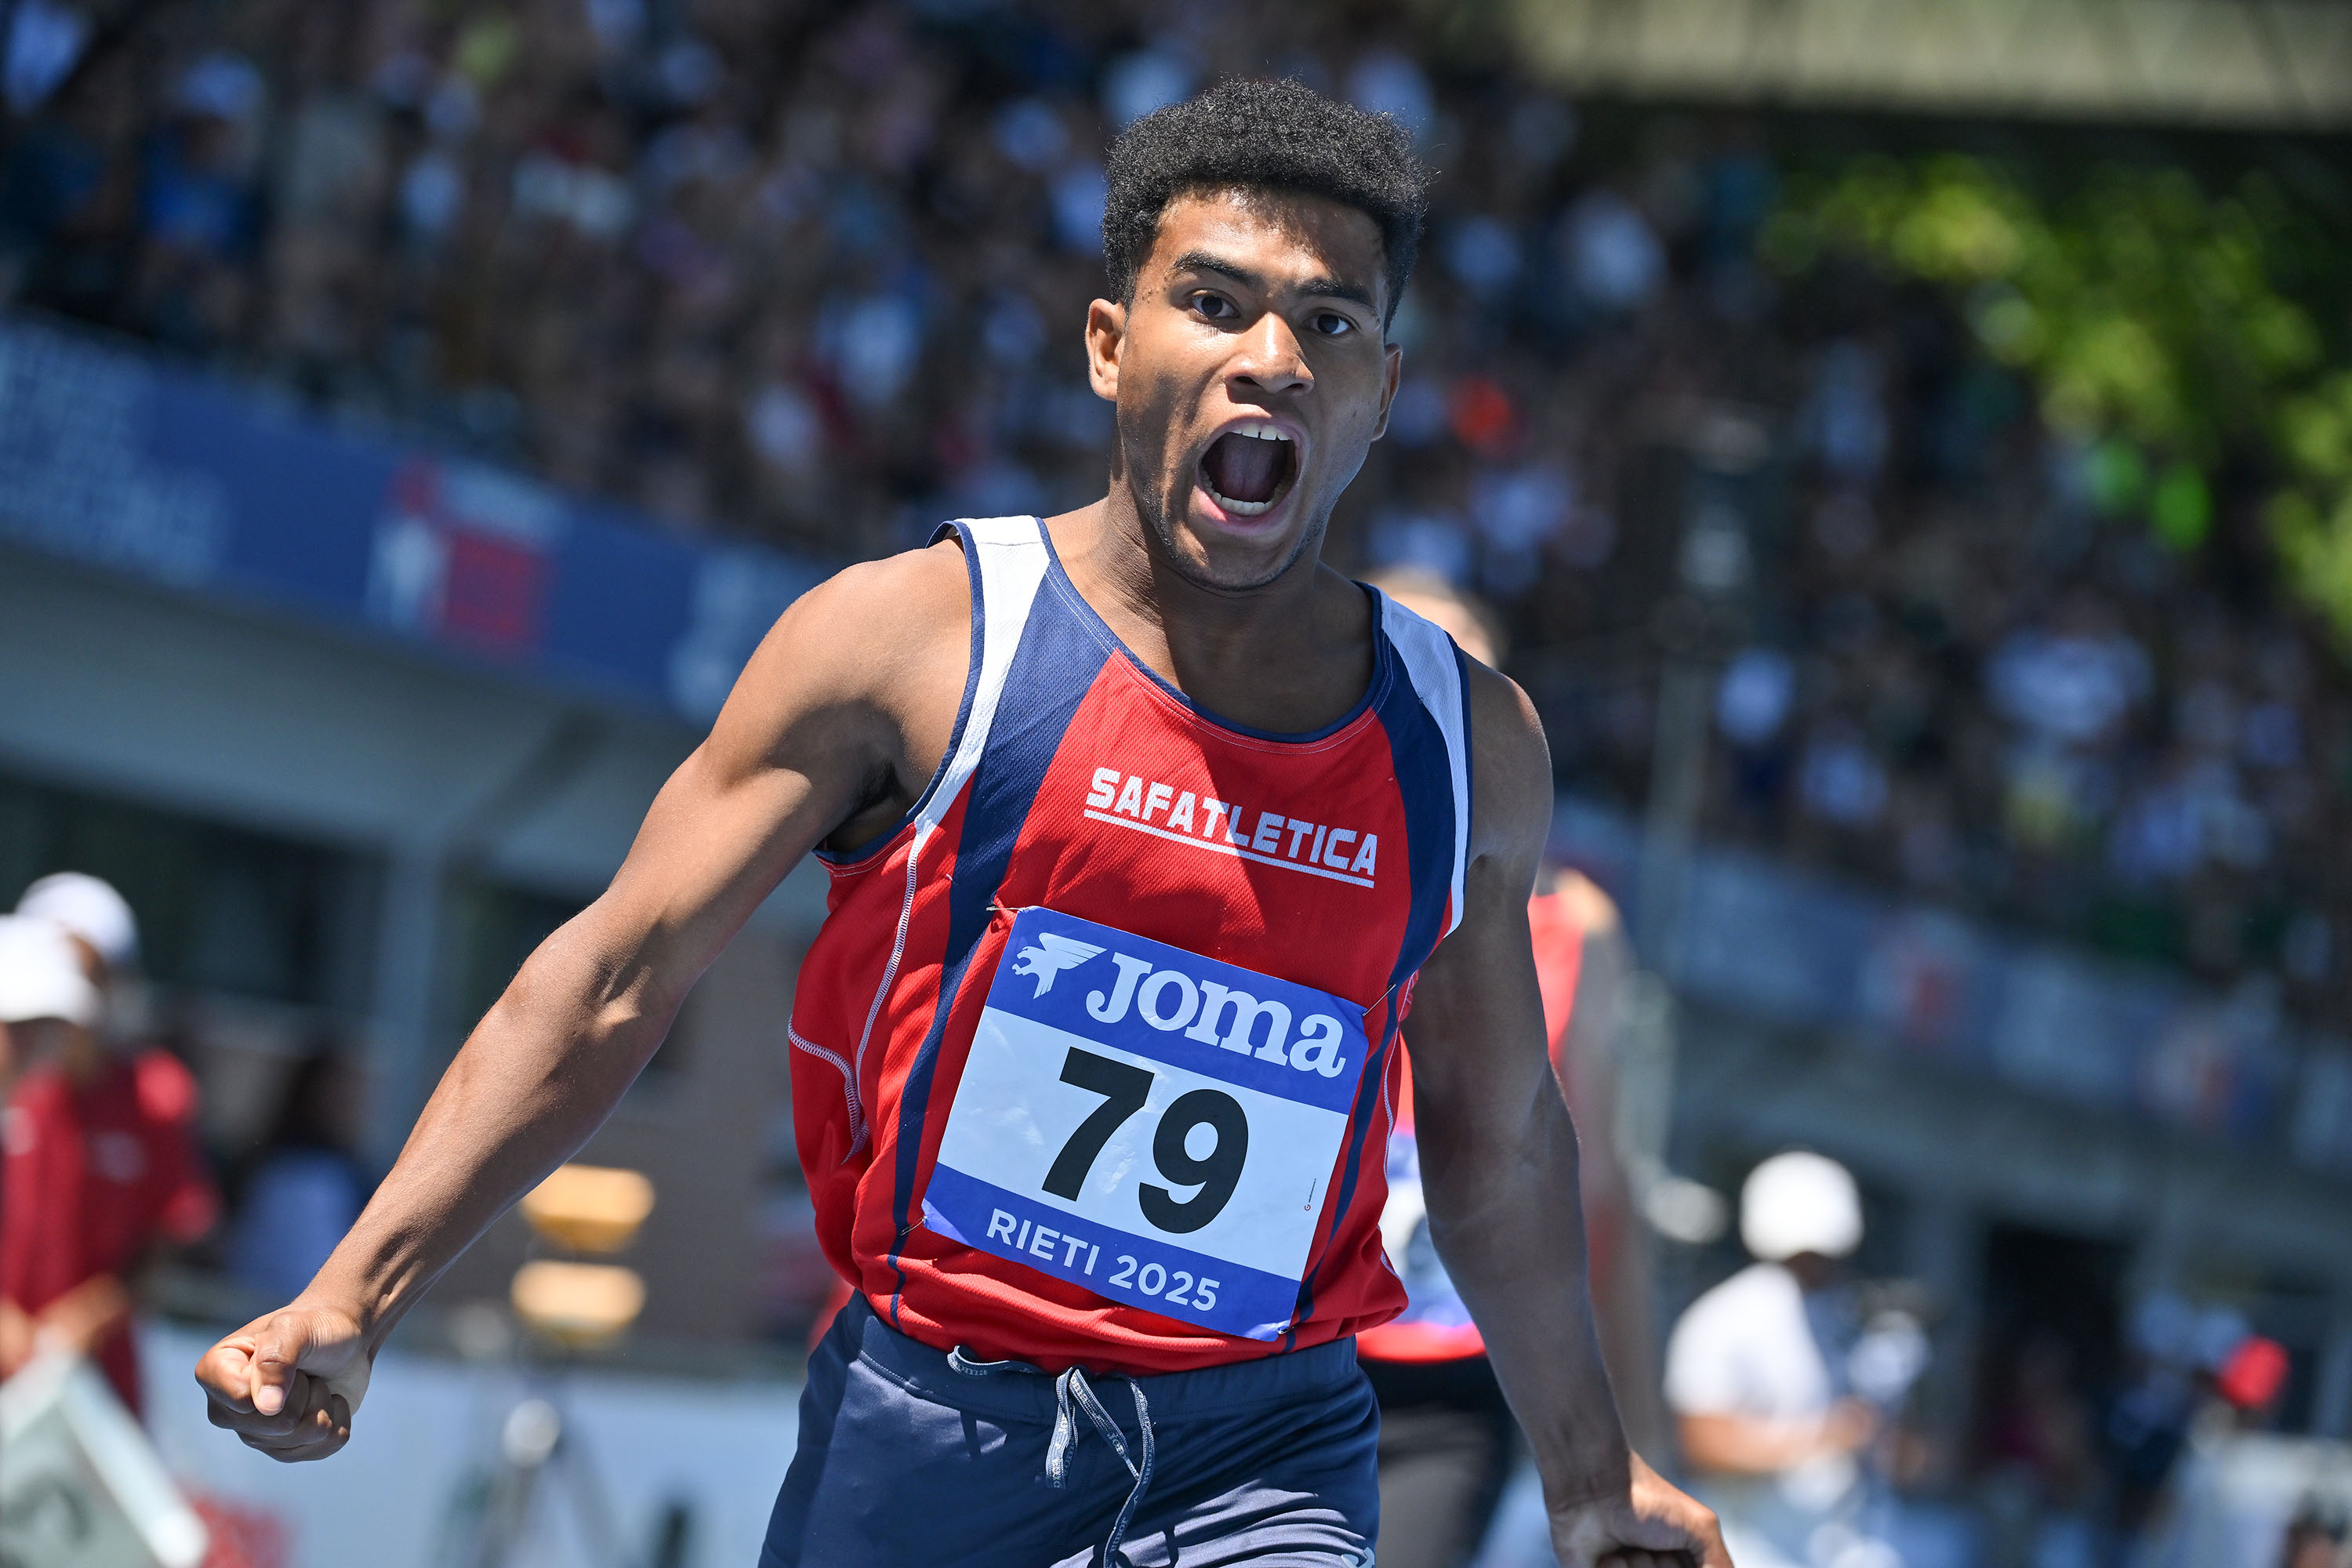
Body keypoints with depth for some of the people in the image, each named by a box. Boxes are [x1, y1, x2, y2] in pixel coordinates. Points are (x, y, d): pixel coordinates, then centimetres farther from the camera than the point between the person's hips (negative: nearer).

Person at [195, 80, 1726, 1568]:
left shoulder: (1473, 748, 5)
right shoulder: (914, 637, -4)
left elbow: (1500, 1141, 20)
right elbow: (612, 984, -4)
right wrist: (351, 1303, -12)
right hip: (926, 1431, -1)